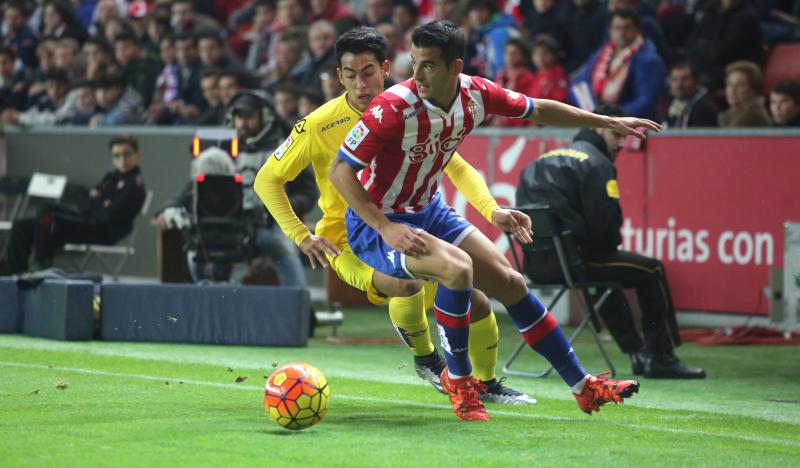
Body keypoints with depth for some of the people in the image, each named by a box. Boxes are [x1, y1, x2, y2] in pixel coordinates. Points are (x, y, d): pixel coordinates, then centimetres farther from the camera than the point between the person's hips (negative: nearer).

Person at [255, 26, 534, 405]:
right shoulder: (319, 126, -16)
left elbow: (458, 168, 3)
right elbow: (267, 179, -8)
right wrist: (301, 236, -17)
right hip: (349, 242, -5)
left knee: (476, 303, -1)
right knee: (407, 284, -35)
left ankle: (487, 384, 28)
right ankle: (424, 358, -5)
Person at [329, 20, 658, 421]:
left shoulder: (475, 95, -10)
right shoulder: (394, 107, -28)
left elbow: (538, 110, 9)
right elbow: (339, 171, -25)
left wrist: (607, 122, 14)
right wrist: (385, 228, -31)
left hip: (429, 212, 7)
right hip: (376, 224, -7)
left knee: (509, 282, 4)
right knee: (458, 268, -31)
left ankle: (583, 386, 16)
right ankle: (457, 379, -9)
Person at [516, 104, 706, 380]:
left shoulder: (543, 161, 19)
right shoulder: (596, 163, -7)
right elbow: (605, 225, -16)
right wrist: (607, 250, 8)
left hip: (535, 264, 9)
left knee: (607, 273, 36)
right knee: (651, 271, 7)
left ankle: (639, 353, 35)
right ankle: (661, 357, 11)